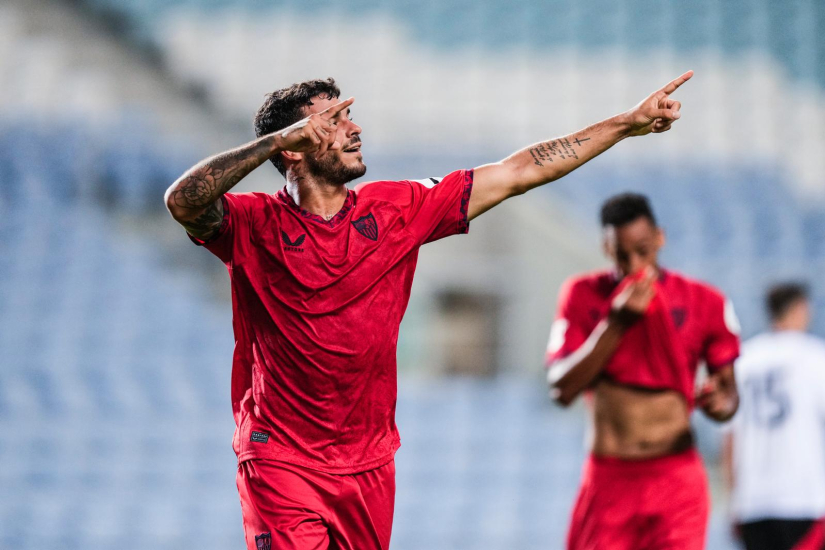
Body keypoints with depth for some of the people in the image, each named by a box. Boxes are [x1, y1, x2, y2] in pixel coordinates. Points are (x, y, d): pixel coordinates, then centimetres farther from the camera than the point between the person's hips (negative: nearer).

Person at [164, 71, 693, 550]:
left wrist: (628, 123, 6)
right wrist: (282, 136, -30)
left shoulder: (395, 210, 4)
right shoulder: (254, 224, -7)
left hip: (369, 466, 4)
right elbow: (184, 200, -28)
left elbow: (518, 173, 6)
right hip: (281, 465, -4)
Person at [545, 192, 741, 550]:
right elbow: (562, 389, -6)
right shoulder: (583, 296, 3)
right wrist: (617, 322, -14)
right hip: (607, 479, 1)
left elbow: (729, 392, 9)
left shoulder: (704, 303, 2)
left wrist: (720, 402, -17)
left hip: (677, 480, -1)